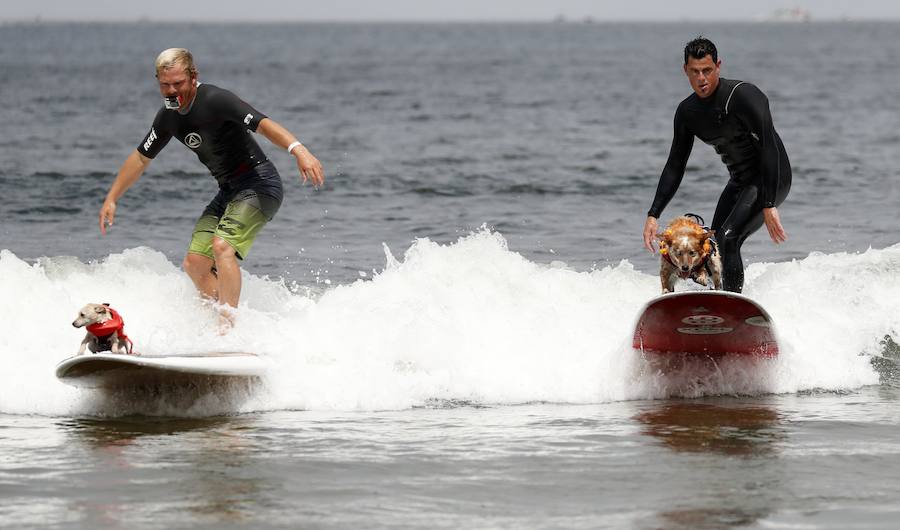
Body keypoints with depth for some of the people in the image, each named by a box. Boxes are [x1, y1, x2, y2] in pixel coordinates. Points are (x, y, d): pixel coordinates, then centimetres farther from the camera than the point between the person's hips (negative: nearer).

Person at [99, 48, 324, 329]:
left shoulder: (215, 100, -19)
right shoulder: (169, 116, 6)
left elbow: (263, 123, -32)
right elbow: (141, 158, 20)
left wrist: (298, 150, -48)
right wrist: (111, 198, 20)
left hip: (259, 184, -9)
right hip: (228, 190, 9)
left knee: (222, 246, -27)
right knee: (194, 263, 3)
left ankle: (227, 327, -29)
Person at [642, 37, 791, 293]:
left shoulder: (743, 95, -22)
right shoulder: (687, 112, 1)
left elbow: (770, 149, -27)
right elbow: (674, 168, 9)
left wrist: (769, 206, -33)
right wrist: (653, 215, 1)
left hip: (771, 179, -8)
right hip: (739, 182, 8)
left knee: (727, 237, -23)